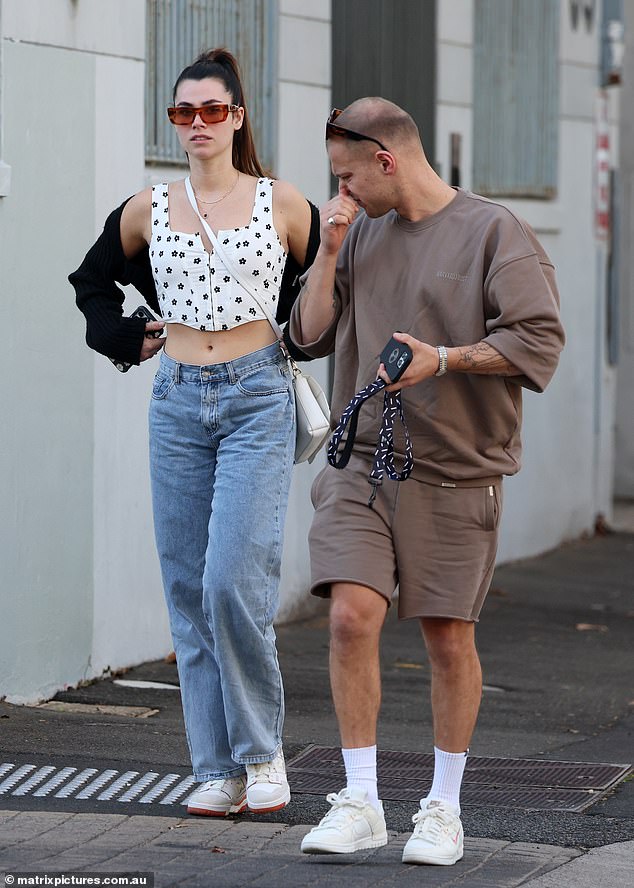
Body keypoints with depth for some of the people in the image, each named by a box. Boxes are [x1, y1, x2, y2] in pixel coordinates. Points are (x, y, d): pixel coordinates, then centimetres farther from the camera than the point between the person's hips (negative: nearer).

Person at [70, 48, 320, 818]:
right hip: (178, 403, 3)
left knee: (233, 581, -15)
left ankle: (263, 753, 2)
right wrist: (125, 337, 12)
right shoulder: (148, 211, 7)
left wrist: (295, 340, 3)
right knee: (189, 592, 2)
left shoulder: (282, 205, 1)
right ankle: (218, 772, 8)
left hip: (257, 400, -3)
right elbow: (93, 278, 24)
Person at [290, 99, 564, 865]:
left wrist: (442, 358, -20)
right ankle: (360, 803, -4)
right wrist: (327, 252, 1)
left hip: (454, 471, -3)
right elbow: (310, 335, 13)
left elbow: (538, 341, -11)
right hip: (360, 463, 4)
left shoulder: (494, 233, -6)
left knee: (448, 637, 4)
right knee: (351, 615, -12)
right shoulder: (361, 233, 11)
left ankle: (444, 808, 19)